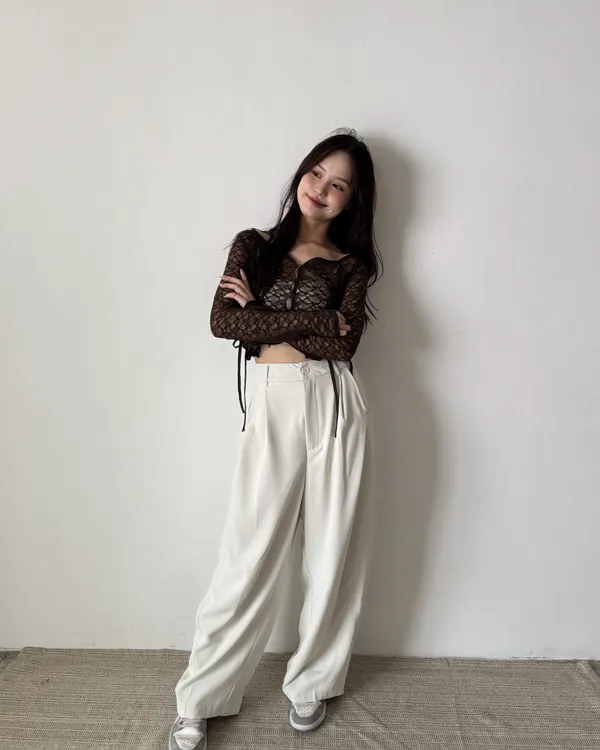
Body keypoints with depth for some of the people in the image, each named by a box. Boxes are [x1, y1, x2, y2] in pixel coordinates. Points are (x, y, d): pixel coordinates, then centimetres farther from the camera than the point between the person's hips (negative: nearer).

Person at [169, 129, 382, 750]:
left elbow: (344, 341, -7)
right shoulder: (254, 246, 11)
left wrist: (262, 315, -6)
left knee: (331, 550, 8)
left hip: (336, 403, 1)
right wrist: (314, 320, -8)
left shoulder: (351, 265, 11)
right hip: (272, 403, -1)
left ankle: (312, 683, 29)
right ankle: (199, 700, 17)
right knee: (249, 554, 1)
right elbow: (222, 321, -5)